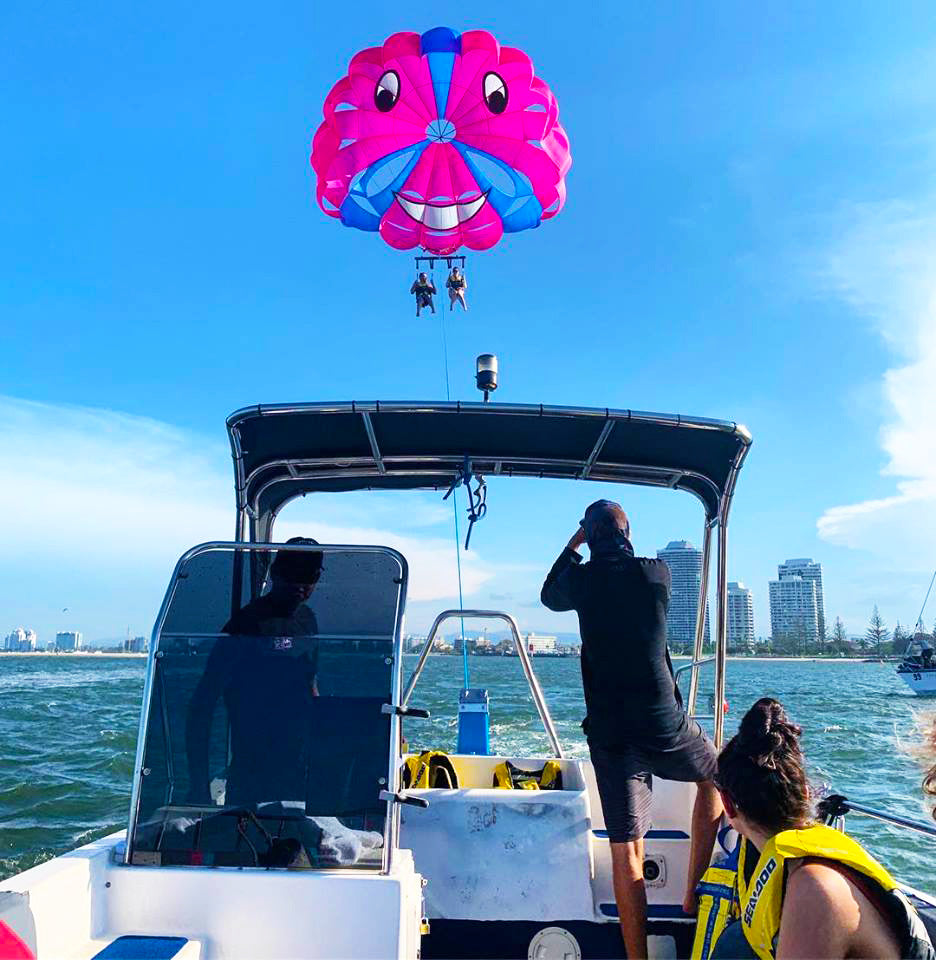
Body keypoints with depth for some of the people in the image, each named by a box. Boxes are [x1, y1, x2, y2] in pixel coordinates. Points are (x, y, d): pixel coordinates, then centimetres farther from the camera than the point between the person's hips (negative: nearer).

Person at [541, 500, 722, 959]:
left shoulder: (582, 580, -3)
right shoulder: (658, 573, -3)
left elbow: (549, 595, 19)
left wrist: (575, 541, 24)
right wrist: (620, 551, 30)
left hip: (609, 734, 0)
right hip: (664, 724, 0)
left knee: (625, 849, 4)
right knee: (714, 776, 28)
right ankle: (694, 894, 27)